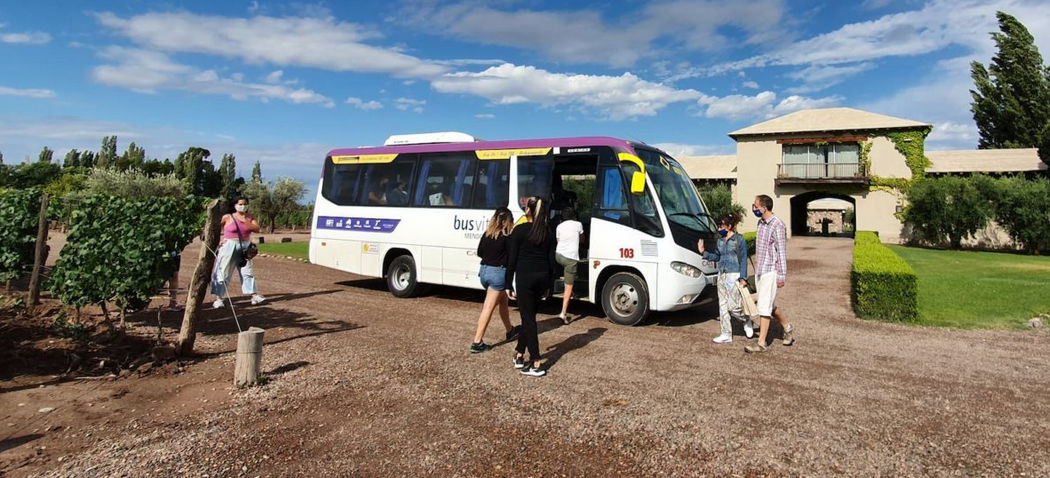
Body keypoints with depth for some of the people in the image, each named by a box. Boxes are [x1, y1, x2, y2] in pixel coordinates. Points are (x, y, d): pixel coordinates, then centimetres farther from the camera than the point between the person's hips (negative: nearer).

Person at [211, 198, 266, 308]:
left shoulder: (250, 218, 7)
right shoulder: (227, 217, -2)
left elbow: (257, 229, -7)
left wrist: (245, 221, -14)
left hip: (245, 248, 4)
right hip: (229, 247, -3)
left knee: (248, 271, 5)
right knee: (223, 272, -2)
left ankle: (254, 296, 7)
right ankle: (218, 298, 0)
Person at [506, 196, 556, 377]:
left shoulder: (519, 230, -5)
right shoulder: (548, 232, 9)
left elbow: (512, 259, -6)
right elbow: (551, 260, 10)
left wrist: (509, 284, 1)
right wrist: (547, 285, 17)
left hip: (525, 277, -5)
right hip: (542, 277, 5)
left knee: (528, 319, -1)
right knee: (528, 316, 18)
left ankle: (536, 364, -1)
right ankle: (519, 354, 26)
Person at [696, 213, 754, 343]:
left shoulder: (739, 240, -7)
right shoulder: (720, 240, 11)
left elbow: (743, 260, -7)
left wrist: (743, 278, -14)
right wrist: (703, 252, 6)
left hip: (734, 276, -7)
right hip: (722, 276, 7)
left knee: (733, 306, -8)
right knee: (723, 306, 7)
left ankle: (747, 321, 23)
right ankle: (726, 334, 15)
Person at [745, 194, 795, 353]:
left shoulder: (777, 225, -15)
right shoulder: (761, 223, 11)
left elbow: (782, 252, -15)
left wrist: (782, 276, -15)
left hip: (770, 271, -8)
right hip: (760, 271, 8)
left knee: (765, 307, -6)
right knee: (770, 306, 17)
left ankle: (761, 343, 0)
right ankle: (787, 328, 37)